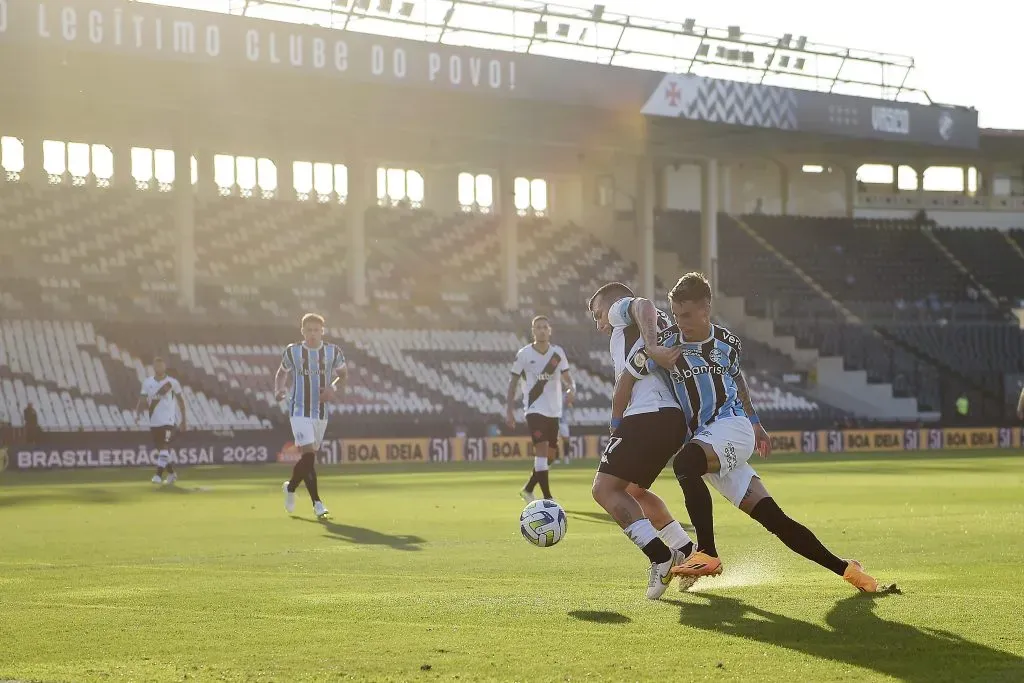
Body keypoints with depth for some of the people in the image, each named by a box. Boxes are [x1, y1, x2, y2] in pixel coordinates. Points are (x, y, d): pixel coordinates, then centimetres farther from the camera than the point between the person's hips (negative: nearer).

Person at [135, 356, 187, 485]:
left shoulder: (172, 382, -2)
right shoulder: (147, 382, 6)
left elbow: (180, 400, 5)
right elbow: (143, 399, 4)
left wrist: (184, 419, 5)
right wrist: (138, 412, -16)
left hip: (168, 421, -5)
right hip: (154, 422, 5)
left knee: (164, 447, -16)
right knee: (159, 449, 12)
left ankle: (158, 474, -18)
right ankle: (171, 473, 28)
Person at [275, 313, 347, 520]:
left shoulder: (333, 352, 0)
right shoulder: (292, 351, -2)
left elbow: (343, 374, 12)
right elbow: (282, 373, 12)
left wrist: (334, 389, -8)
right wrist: (279, 390, -8)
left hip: (321, 411, 3)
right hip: (299, 410, -3)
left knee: (310, 456, 13)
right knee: (308, 454, -17)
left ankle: (290, 487, 39)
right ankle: (317, 503, -13)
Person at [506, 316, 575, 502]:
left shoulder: (558, 352, 5)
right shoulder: (523, 354, -4)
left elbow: (566, 377, 9)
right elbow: (513, 383, 2)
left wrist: (571, 389, -14)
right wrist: (509, 410, -5)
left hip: (554, 410, 5)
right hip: (534, 409, -5)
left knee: (549, 454, 10)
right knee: (542, 450, -19)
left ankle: (528, 489, 30)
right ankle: (547, 498, -20)